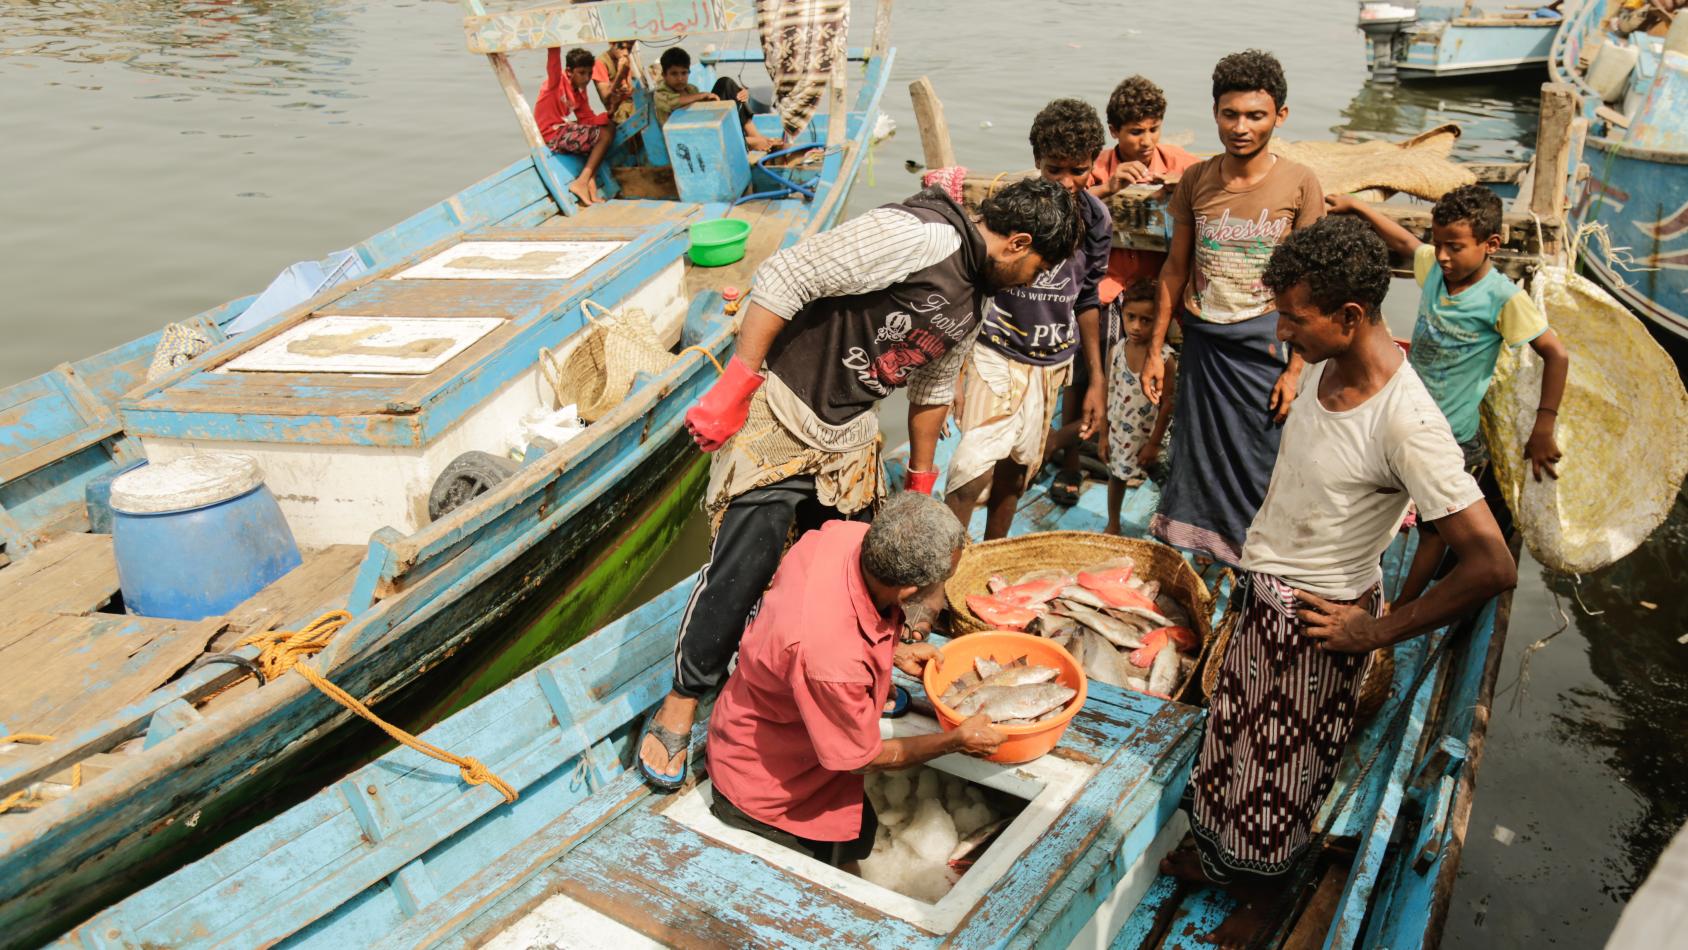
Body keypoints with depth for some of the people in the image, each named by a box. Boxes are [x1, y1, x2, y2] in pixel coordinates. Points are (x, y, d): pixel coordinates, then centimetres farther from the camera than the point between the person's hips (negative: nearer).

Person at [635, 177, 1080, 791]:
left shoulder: (970, 306, 11)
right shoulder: (923, 234, -20)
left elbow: (932, 391, 25)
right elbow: (786, 277, -24)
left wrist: (919, 483, 30)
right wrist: (735, 385, -25)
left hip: (849, 440, 9)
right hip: (780, 417, -8)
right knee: (743, 568, -8)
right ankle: (680, 706, 9)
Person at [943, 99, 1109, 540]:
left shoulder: (1097, 221, 0)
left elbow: (1085, 302, 12)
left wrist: (1095, 380, 12)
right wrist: (951, 375, -11)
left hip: (1053, 364, 5)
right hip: (996, 356, -4)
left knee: (1016, 471, 14)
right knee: (976, 466, -20)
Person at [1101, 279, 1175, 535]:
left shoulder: (1165, 358, -19)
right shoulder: (1116, 351, -8)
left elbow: (1167, 403, -14)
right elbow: (1108, 395, 0)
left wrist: (1154, 442, -12)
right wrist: (1104, 435, 2)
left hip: (1150, 435, -4)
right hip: (1120, 432, 4)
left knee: (1166, 480, 3)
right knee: (1116, 476, 20)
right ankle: (1113, 525, 39)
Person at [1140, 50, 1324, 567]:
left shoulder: (1299, 183, -7)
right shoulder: (1196, 180, 1)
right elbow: (1176, 267, 8)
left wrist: (1295, 369, -8)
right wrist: (1155, 350, 7)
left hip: (1263, 343, -3)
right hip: (1202, 339, 3)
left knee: (1258, 459, 4)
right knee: (1194, 453, 12)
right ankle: (1183, 549, 29)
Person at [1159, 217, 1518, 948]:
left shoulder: (1405, 423, -30)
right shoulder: (1324, 369, -6)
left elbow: (1492, 566, -30)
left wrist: (1377, 633, -20)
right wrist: (1255, 570, 8)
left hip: (1315, 617, -7)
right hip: (1260, 588, 7)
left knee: (1286, 761, 14)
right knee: (1235, 731, 24)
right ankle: (1218, 854, 48)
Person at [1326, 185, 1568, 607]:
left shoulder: (1503, 298, -23)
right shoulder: (1433, 265, -6)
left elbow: (1556, 354, -20)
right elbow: (1404, 241, 15)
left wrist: (1544, 429, -21)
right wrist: (1355, 206, 14)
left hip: (1454, 436, -6)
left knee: (1434, 528, 12)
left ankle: (1402, 608, 28)